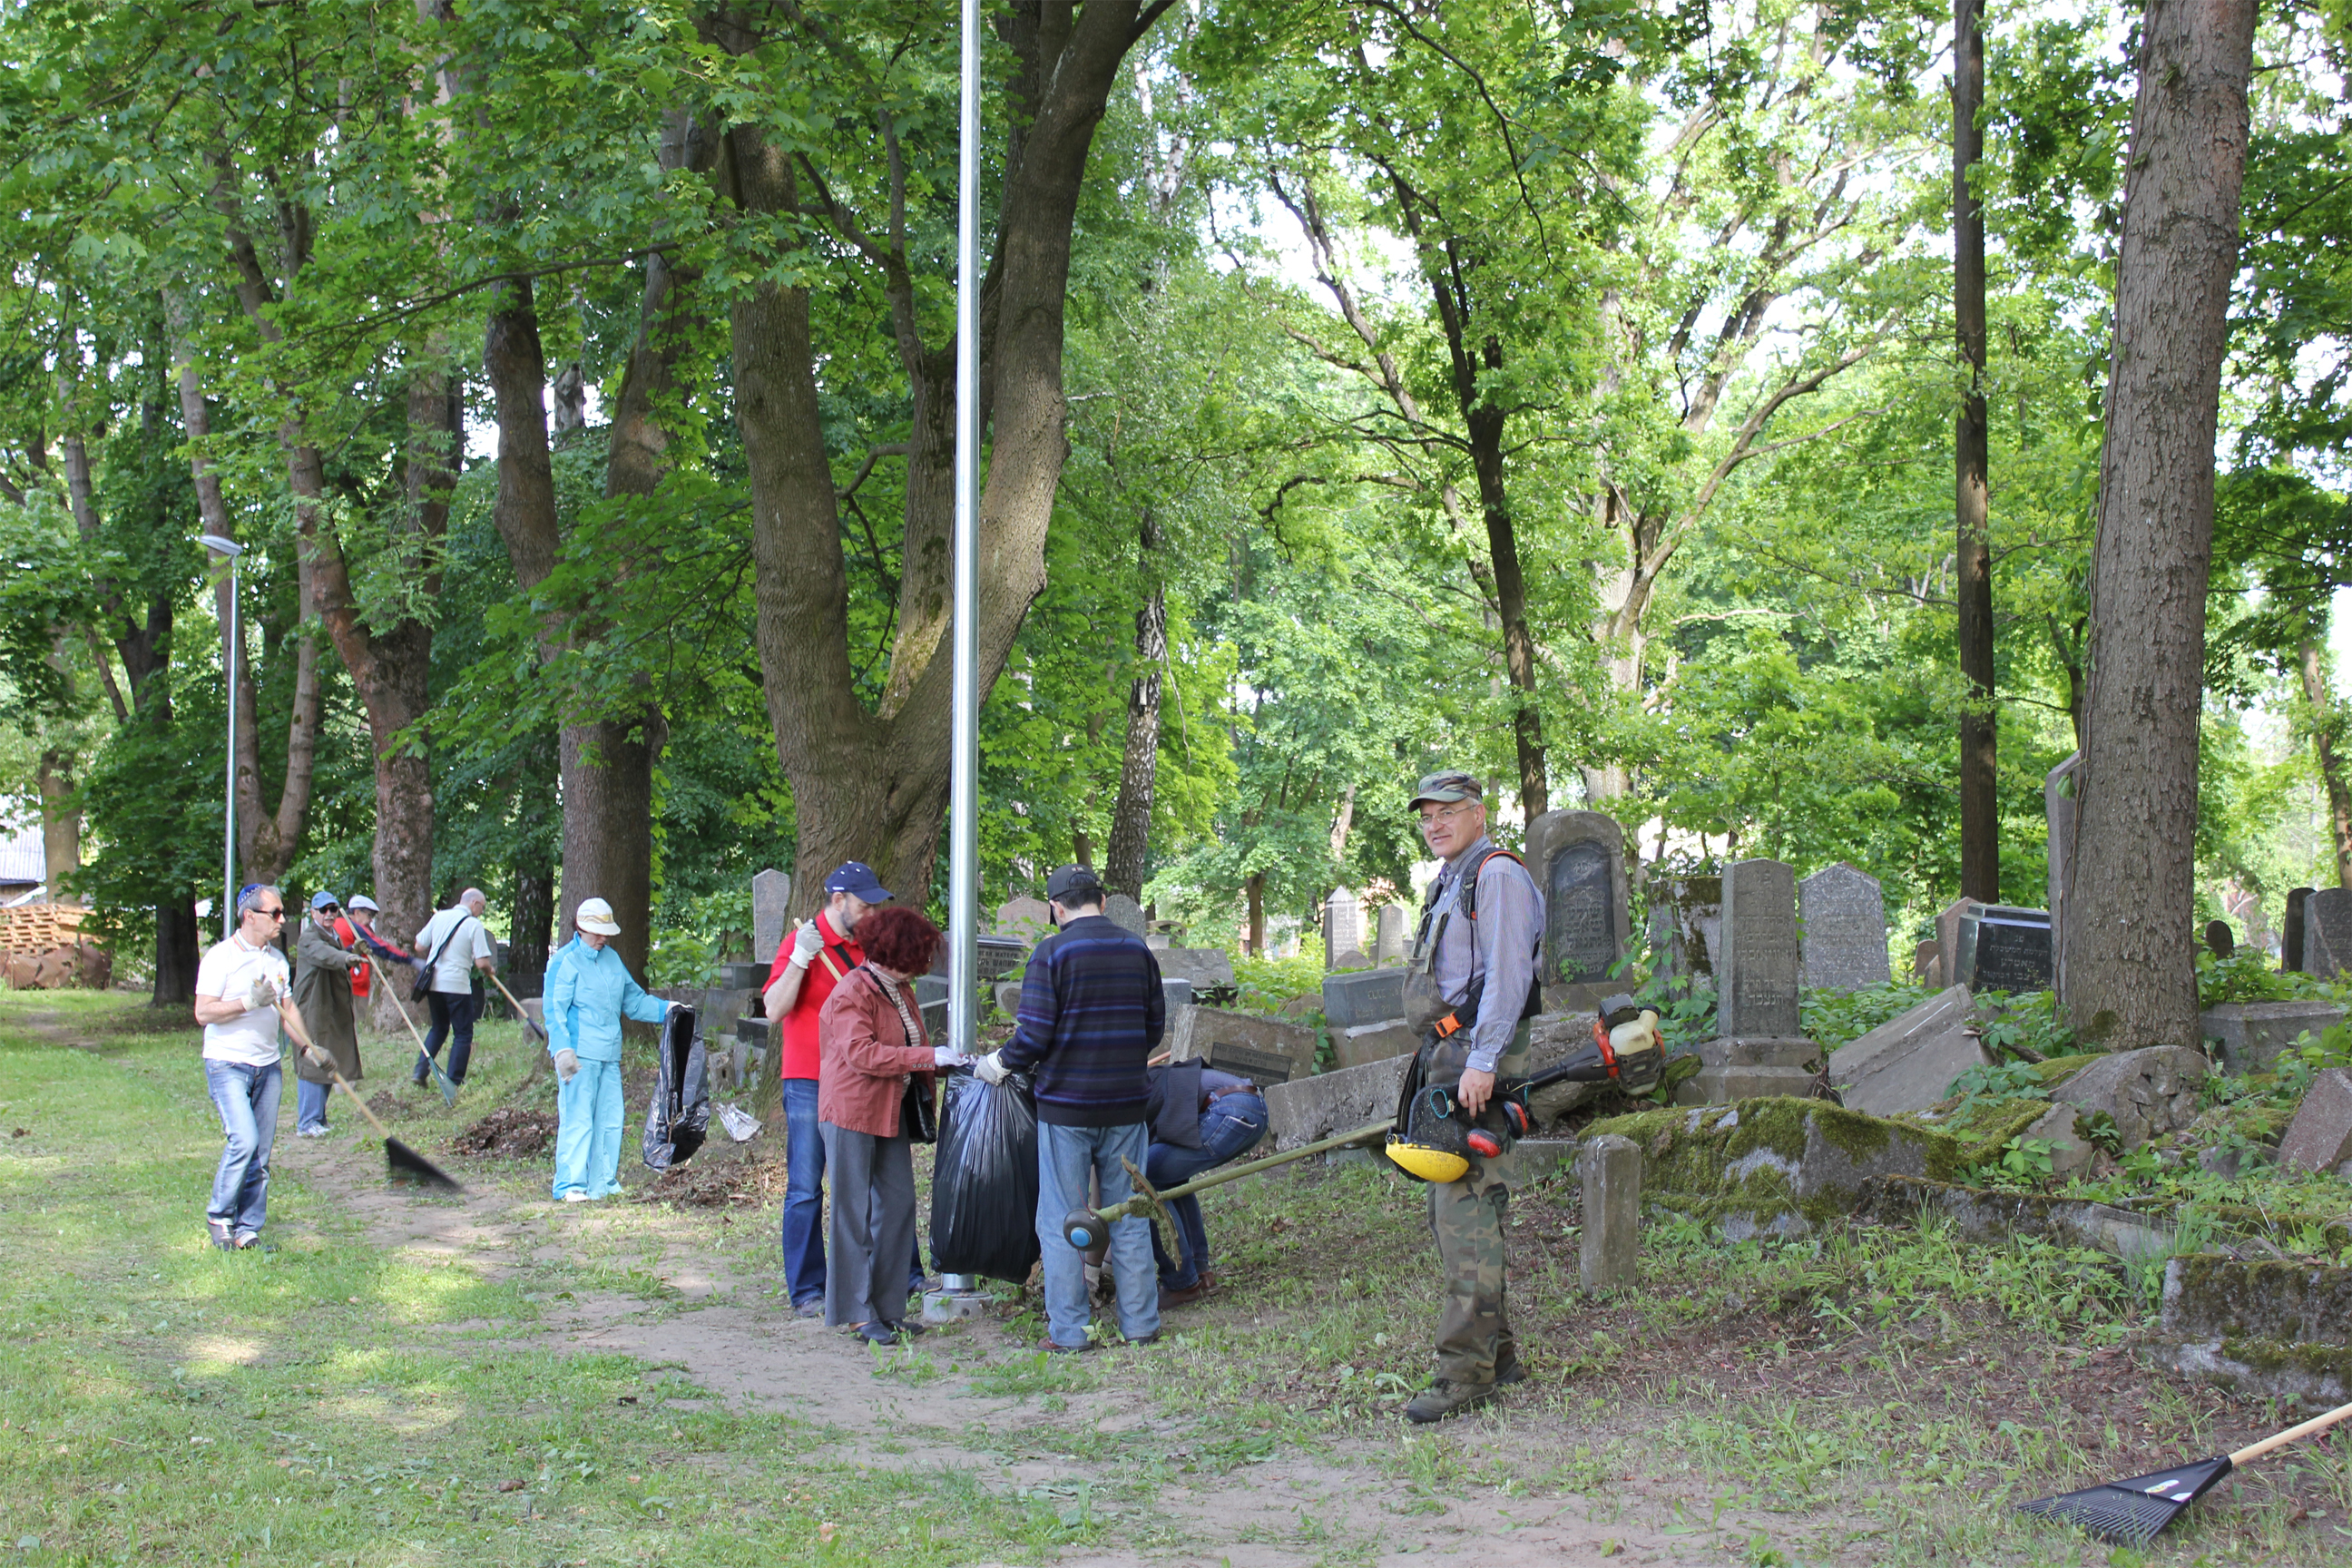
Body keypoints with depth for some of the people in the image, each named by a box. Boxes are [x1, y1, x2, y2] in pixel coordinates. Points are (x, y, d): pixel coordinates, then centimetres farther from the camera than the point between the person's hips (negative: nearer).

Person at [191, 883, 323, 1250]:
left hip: (268, 1067, 7)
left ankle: (248, 1230, 11)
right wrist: (249, 1002, -23)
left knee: (262, 1152, 4)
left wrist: (308, 1046, 9)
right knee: (244, 1141, -18)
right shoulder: (220, 958, -9)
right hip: (227, 1065, -6)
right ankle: (219, 1216, 1)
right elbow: (203, 1013, -15)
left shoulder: (277, 960, 12)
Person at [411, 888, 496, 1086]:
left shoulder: (439, 917, 6)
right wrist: (490, 971, 8)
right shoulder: (474, 925, -8)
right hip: (457, 985, -6)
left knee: (439, 1027, 22)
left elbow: (419, 946, 11)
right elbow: (482, 963, -14)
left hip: (433, 983, 6)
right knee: (463, 1034, 6)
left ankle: (420, 1071, 12)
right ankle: (454, 1082, 4)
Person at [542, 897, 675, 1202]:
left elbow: (633, 1000, 25)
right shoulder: (565, 960, -2)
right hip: (579, 1055, -7)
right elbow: (554, 1009, -8)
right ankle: (570, 1186, -4)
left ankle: (603, 1183, 16)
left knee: (610, 1120, 7)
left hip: (609, 1055, 7)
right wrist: (562, 1049, -18)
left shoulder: (612, 959, 18)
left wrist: (665, 1009, 10)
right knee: (577, 1120, -7)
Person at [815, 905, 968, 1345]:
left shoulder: (900, 990, 14)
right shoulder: (851, 994, -15)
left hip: (891, 1111, 9)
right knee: (853, 1213, -3)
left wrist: (945, 1063, 14)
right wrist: (929, 1057, -25)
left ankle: (886, 1308, 17)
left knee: (898, 1204, 9)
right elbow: (861, 1054, -26)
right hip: (851, 1112, -9)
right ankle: (855, 1314, 2)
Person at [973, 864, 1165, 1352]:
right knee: (1129, 1219, 12)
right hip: (1126, 1106, 4)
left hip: (1066, 1106, -4)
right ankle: (1140, 1325, 16)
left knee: (1062, 1223, 4)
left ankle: (1068, 1331, 6)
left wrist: (1000, 1065, 3)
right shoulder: (1137, 951, 5)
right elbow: (1154, 1027, 13)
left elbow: (1034, 1034, -15)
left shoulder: (1052, 953, -10)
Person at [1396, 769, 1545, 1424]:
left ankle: (1466, 1369, -15)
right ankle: (1496, 1351, 18)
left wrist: (1481, 1062, -24)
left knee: (1466, 1208, -14)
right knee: (1453, 1207, 12)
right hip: (1446, 1059, 11)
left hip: (1479, 1060, -11)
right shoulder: (1448, 883, 23)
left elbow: (1506, 975, -17)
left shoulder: (1497, 875, -8)